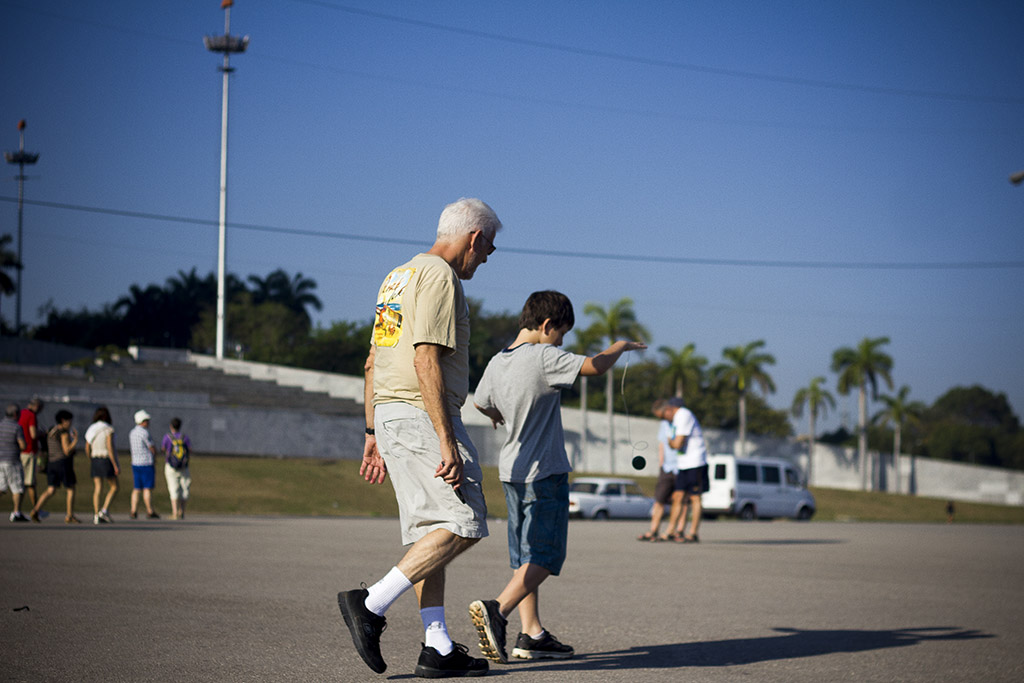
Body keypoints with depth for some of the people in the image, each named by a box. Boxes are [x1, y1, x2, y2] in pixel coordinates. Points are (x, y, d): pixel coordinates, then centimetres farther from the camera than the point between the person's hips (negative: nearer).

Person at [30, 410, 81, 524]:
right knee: (71, 489, 5)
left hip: (52, 463, 8)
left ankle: (36, 510, -16)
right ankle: (70, 516, 7)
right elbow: (67, 451, -17)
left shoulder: (51, 432, 15)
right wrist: (76, 440, -11)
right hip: (63, 463, -8)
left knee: (51, 490, 4)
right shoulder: (64, 433, -11)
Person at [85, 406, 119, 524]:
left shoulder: (91, 429, 7)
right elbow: (110, 448, -16)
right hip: (107, 460, -5)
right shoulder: (108, 429, -11)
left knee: (97, 489, 5)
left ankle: (96, 516, -1)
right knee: (114, 487, 6)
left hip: (95, 461, 5)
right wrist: (115, 465, -14)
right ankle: (104, 511, -10)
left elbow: (87, 449, 10)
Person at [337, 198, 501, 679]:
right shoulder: (439, 277, -10)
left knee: (430, 531, 8)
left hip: (389, 416, 10)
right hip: (421, 416, -10)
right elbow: (426, 362, -20)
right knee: (462, 525, -10)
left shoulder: (398, 277, 21)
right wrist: (447, 441, -22)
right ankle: (371, 604, -14)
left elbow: (373, 362, 21)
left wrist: (373, 434, 23)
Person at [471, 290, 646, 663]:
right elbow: (596, 366, -15)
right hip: (545, 473, -8)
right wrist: (620, 346, 6)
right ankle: (496, 609, -23)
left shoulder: (497, 363, 7)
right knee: (545, 556, -5)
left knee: (525, 556, 12)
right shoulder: (543, 357, -16)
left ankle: (532, 634, 13)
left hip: (512, 471, 8)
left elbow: (481, 403, 23)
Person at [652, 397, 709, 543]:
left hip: (695, 464, -9)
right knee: (678, 497, 6)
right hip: (683, 465, 9)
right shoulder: (676, 418, 15)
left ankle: (693, 534, -1)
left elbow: (678, 444, -21)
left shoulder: (684, 416, -17)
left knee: (694, 498, -4)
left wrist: (670, 441, -3)